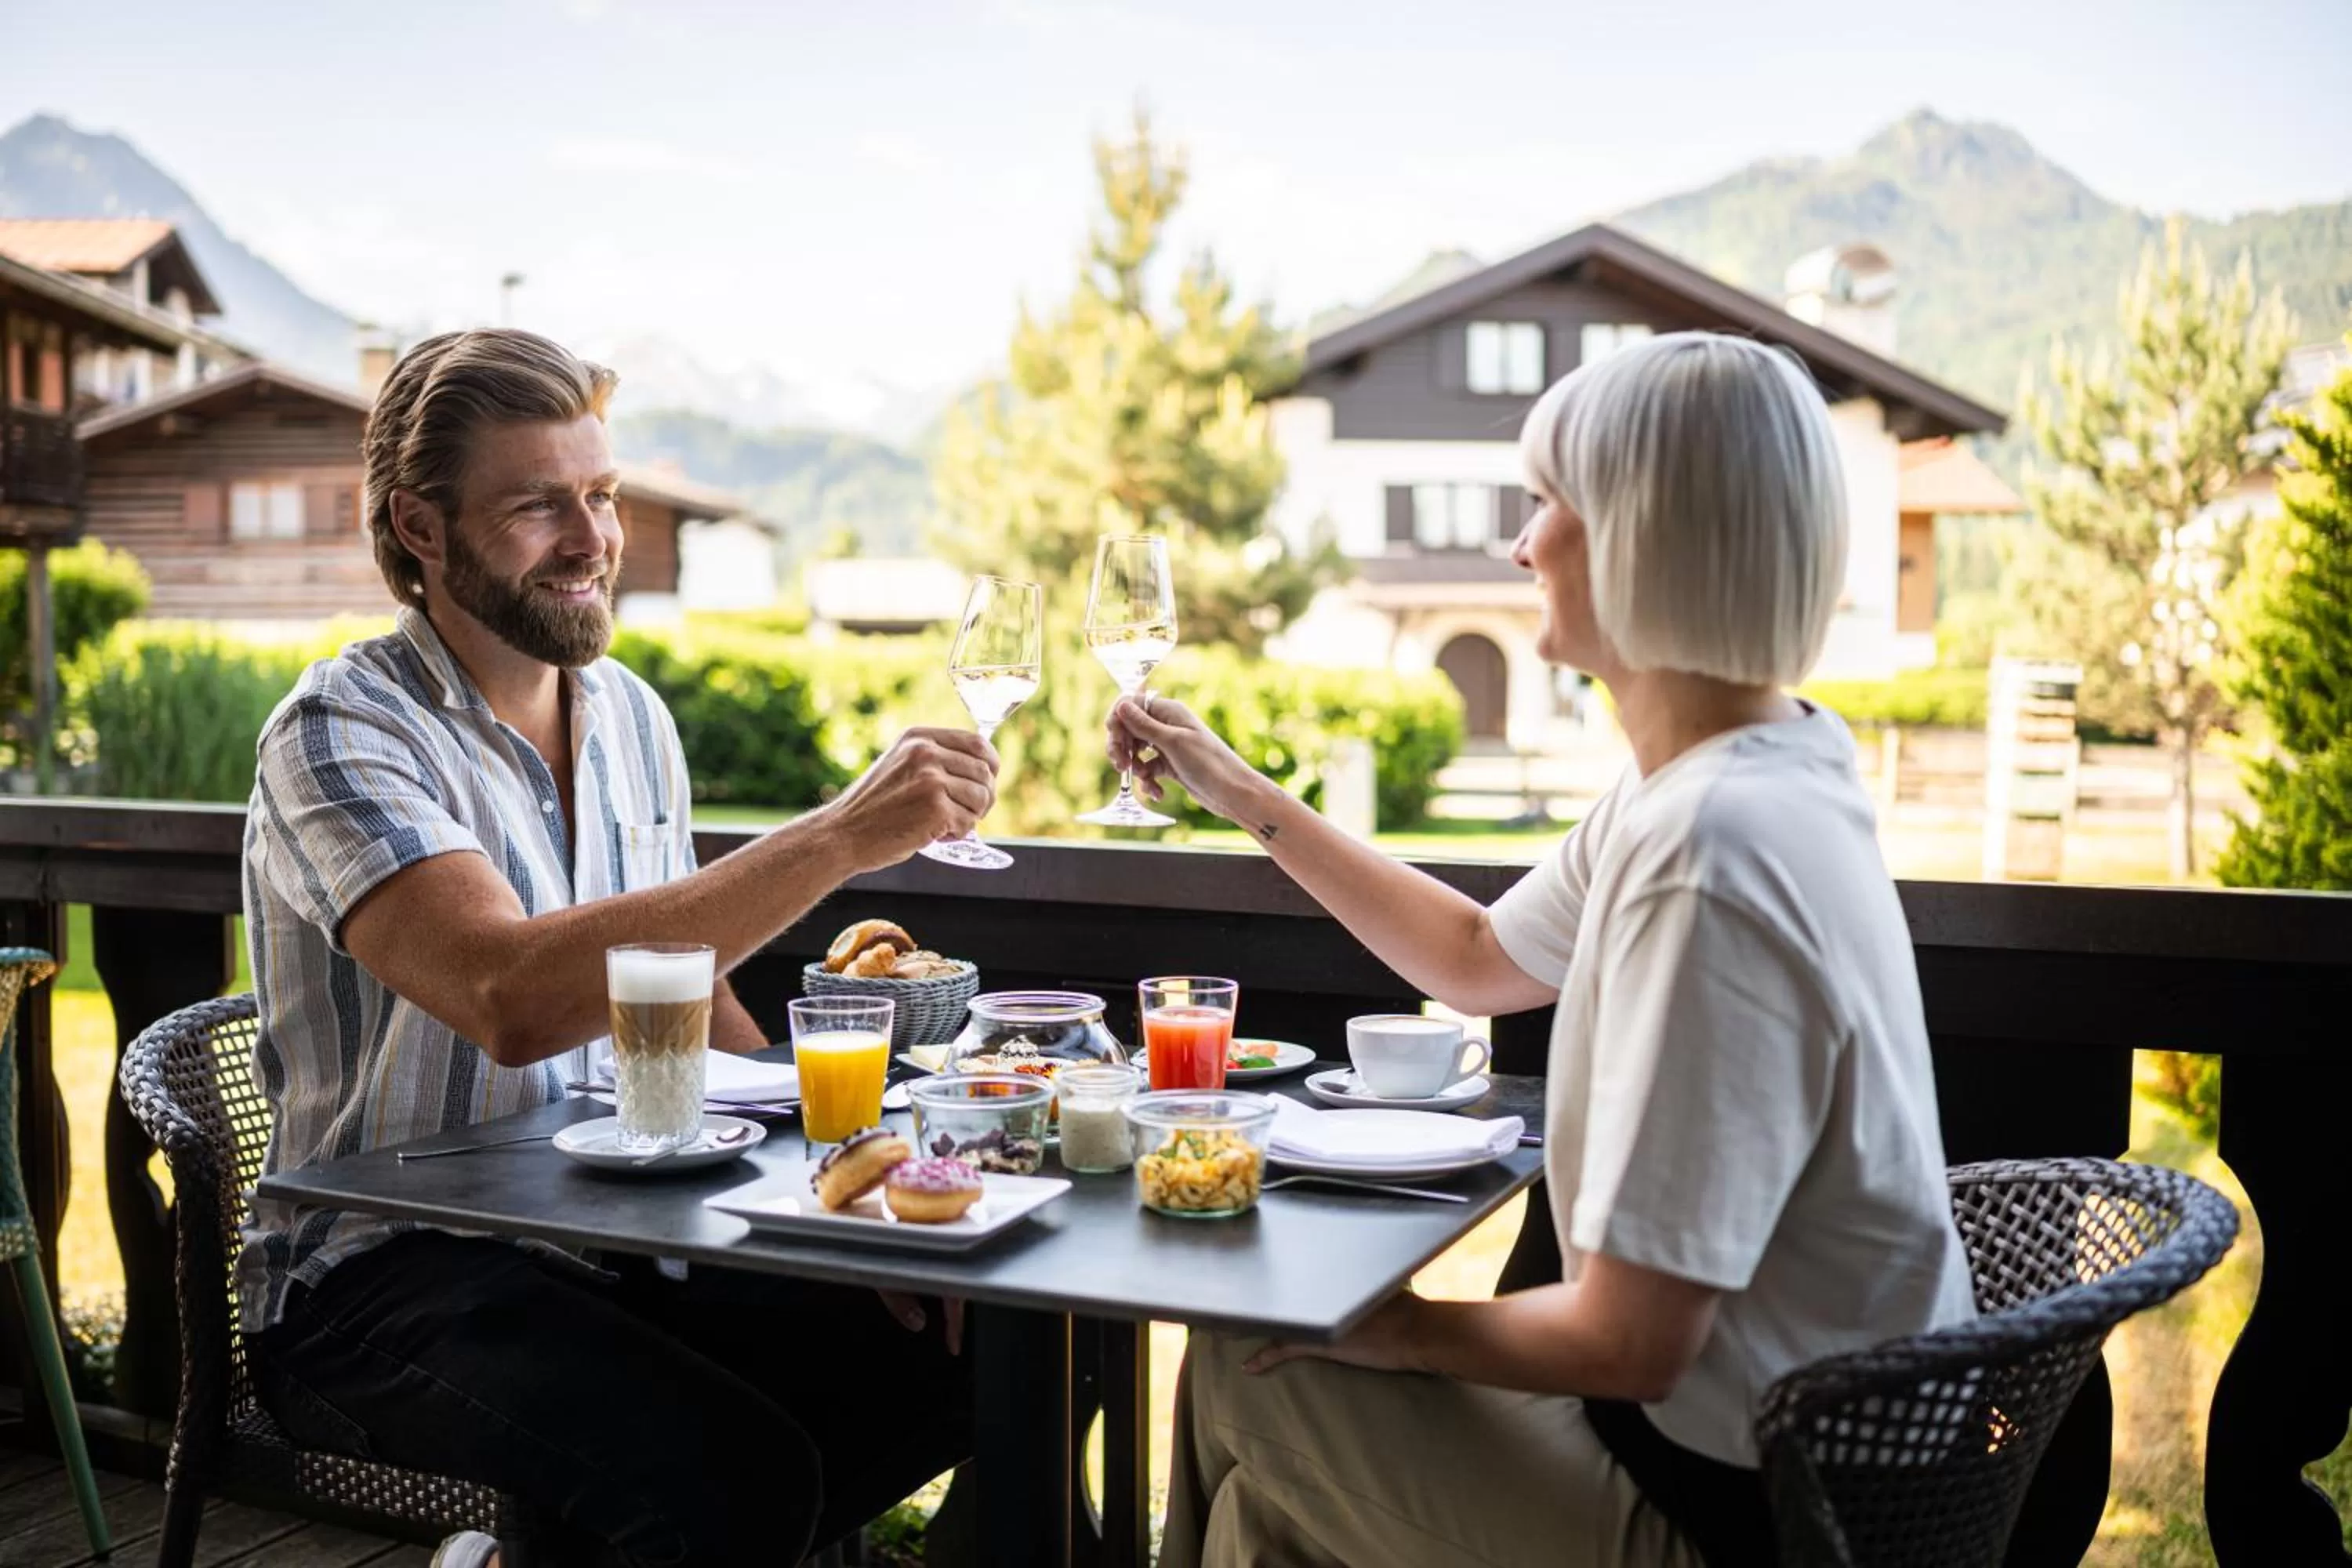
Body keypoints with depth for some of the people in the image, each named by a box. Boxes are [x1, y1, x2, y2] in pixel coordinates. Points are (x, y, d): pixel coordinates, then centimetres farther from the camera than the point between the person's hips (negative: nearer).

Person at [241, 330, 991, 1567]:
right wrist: (839, 837, -35)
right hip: (377, 1281, -7)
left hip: (603, 1243, 8)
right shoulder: (340, 732, -15)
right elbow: (514, 999, -33)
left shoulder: (630, 716, 8)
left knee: (936, 1376, -10)